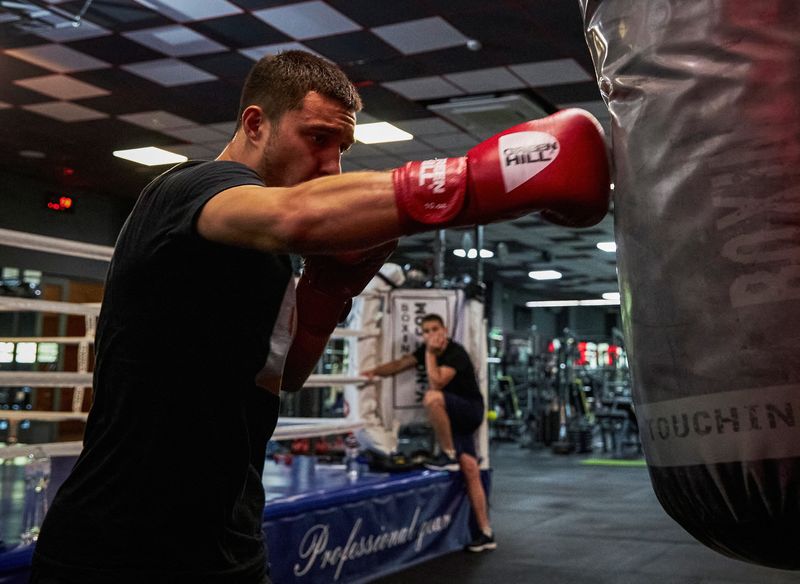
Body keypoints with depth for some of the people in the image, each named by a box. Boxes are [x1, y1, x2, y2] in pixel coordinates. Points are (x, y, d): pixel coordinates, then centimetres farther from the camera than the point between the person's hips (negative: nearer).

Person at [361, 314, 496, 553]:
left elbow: (436, 383, -28)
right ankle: (486, 533, 1)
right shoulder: (426, 350, 6)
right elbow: (400, 364, 5)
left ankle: (448, 455, -21)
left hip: (470, 411, -7)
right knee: (469, 470, 0)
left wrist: (430, 354, -24)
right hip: (452, 415, 7)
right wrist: (375, 371, -9)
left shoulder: (456, 353, -18)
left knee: (431, 398, -33)